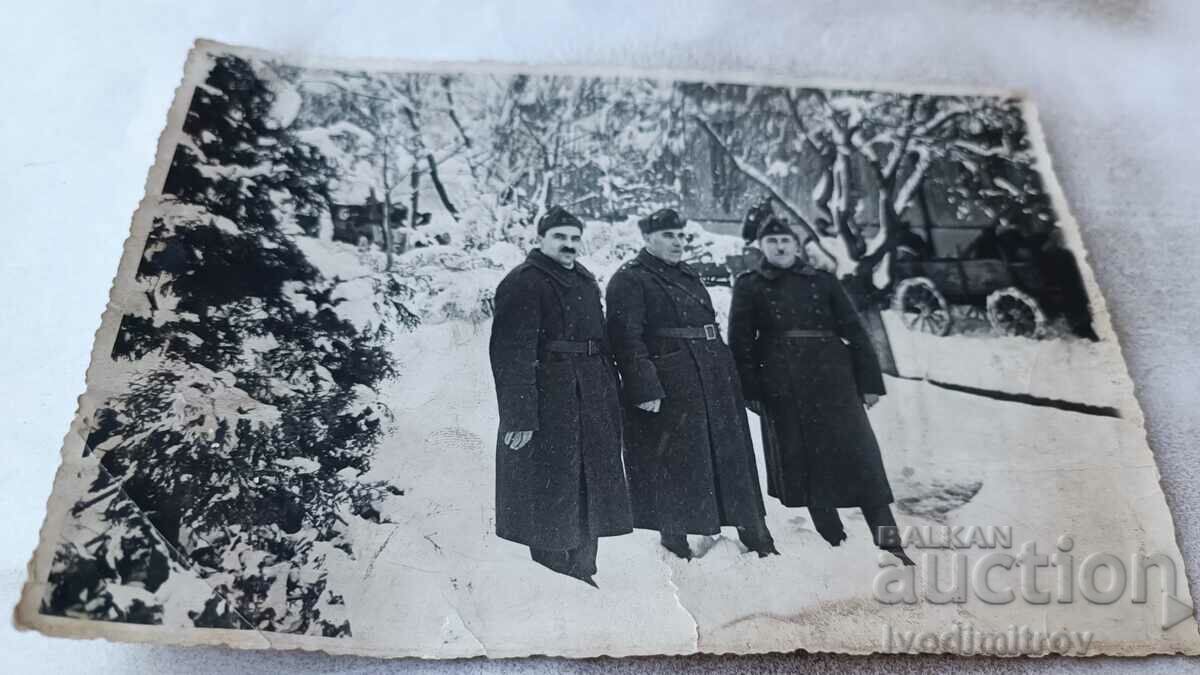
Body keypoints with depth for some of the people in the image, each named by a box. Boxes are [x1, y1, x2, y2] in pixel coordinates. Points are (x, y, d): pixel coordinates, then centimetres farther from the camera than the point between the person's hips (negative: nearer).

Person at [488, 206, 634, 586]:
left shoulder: (586, 282, 15)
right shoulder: (523, 284, -11)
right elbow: (512, 354, -18)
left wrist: (610, 396, 15)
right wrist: (520, 414, -23)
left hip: (593, 401, 9)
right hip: (548, 402, -8)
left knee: (590, 486, 16)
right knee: (551, 489, 1)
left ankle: (581, 572, 32)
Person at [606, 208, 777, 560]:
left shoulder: (688, 276, 19)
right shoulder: (629, 280, -7)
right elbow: (627, 339, -17)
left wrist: (727, 376, 20)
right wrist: (645, 387, -24)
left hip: (712, 385, 9)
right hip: (667, 389, -8)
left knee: (730, 456, 14)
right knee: (673, 463, -1)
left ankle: (754, 533, 27)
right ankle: (674, 540, 15)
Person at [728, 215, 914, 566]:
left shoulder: (823, 282, 11)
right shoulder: (749, 286, 7)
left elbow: (854, 332, 8)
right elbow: (740, 342, 2)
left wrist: (869, 380, 2)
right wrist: (750, 390, -4)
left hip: (833, 380, 1)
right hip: (783, 388, -1)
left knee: (859, 456, -3)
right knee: (805, 461, 4)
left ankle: (889, 542, 2)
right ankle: (834, 540, 18)